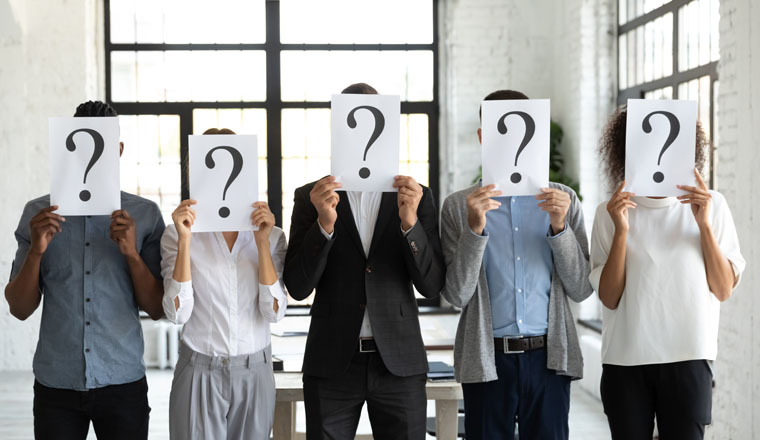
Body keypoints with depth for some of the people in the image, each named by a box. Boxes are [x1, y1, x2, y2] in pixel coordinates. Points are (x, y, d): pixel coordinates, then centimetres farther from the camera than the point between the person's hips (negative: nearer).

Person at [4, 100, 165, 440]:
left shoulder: (145, 215, 0)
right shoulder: (38, 213, 3)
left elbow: (157, 309, 0)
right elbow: (20, 309, 3)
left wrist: (132, 253, -15)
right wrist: (35, 251, -13)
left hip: (123, 383, -1)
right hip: (56, 384, 1)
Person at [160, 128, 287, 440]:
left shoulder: (271, 235, 1)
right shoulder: (177, 234, -3)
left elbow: (275, 312, -9)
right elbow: (178, 313, -13)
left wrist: (262, 241, -14)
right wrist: (185, 240, -18)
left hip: (255, 374, 2)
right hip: (200, 371, -2)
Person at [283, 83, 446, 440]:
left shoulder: (417, 197, 4)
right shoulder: (310, 197, 3)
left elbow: (431, 286, -3)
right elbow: (297, 287, -5)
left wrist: (410, 223, -17)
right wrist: (324, 224, -19)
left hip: (399, 362, 1)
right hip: (332, 362, 0)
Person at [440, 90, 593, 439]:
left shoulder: (563, 200, 7)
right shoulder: (458, 206, 3)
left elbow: (581, 290, 2)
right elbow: (456, 295, -5)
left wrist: (560, 227, -11)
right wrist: (474, 228, -16)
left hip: (548, 357, 1)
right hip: (487, 359, -1)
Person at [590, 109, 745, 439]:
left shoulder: (711, 205, 3)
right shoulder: (610, 213, 2)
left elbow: (724, 291, 0)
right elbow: (609, 298, -3)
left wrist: (704, 225, -10)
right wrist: (621, 231, -13)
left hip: (689, 358, 0)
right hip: (625, 361, 0)